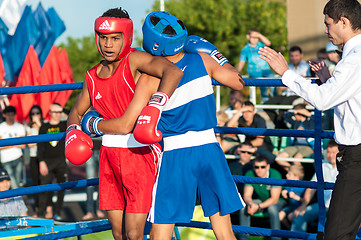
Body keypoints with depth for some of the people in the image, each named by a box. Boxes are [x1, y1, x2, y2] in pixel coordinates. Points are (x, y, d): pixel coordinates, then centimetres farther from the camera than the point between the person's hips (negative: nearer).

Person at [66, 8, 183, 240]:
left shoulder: (134, 60, -11)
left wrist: (155, 105, -39)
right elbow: (77, 112, 26)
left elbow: (173, 72, -28)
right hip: (109, 155, 6)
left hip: (140, 153, -6)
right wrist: (73, 132, 5)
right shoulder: (93, 77, 10)